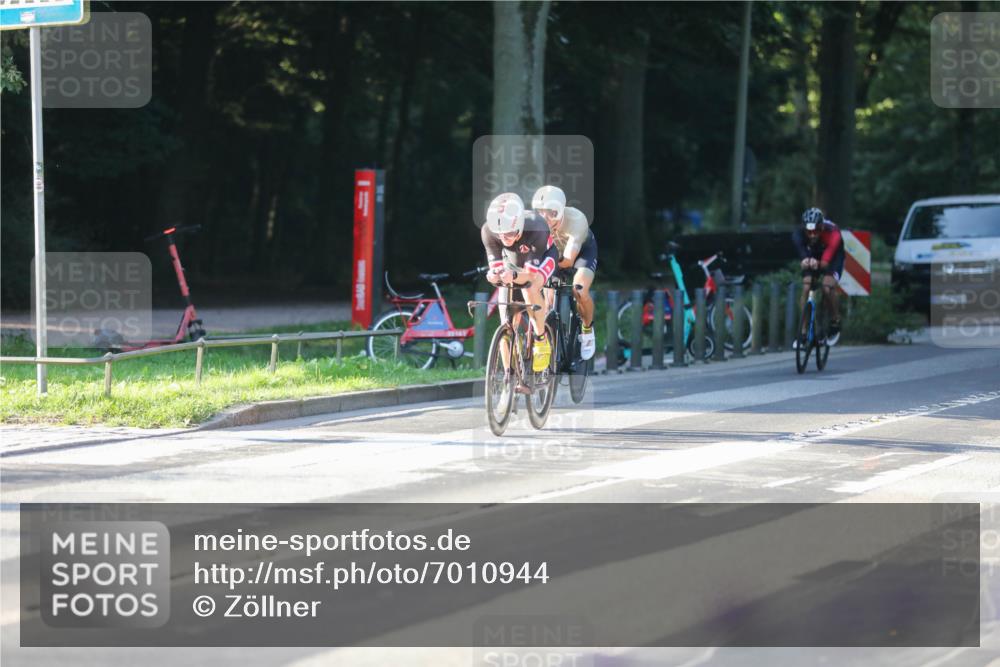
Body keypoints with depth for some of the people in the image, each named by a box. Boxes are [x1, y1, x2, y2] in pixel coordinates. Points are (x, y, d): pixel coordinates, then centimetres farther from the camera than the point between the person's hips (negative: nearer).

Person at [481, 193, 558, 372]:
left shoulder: (535, 229, -41)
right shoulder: (489, 231, -33)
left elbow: (530, 275, -38)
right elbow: (497, 269, -27)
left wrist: (514, 276, -59)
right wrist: (494, 276, -51)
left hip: (541, 258, -3)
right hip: (513, 260, 3)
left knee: (529, 288, -36)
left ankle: (542, 341, -15)